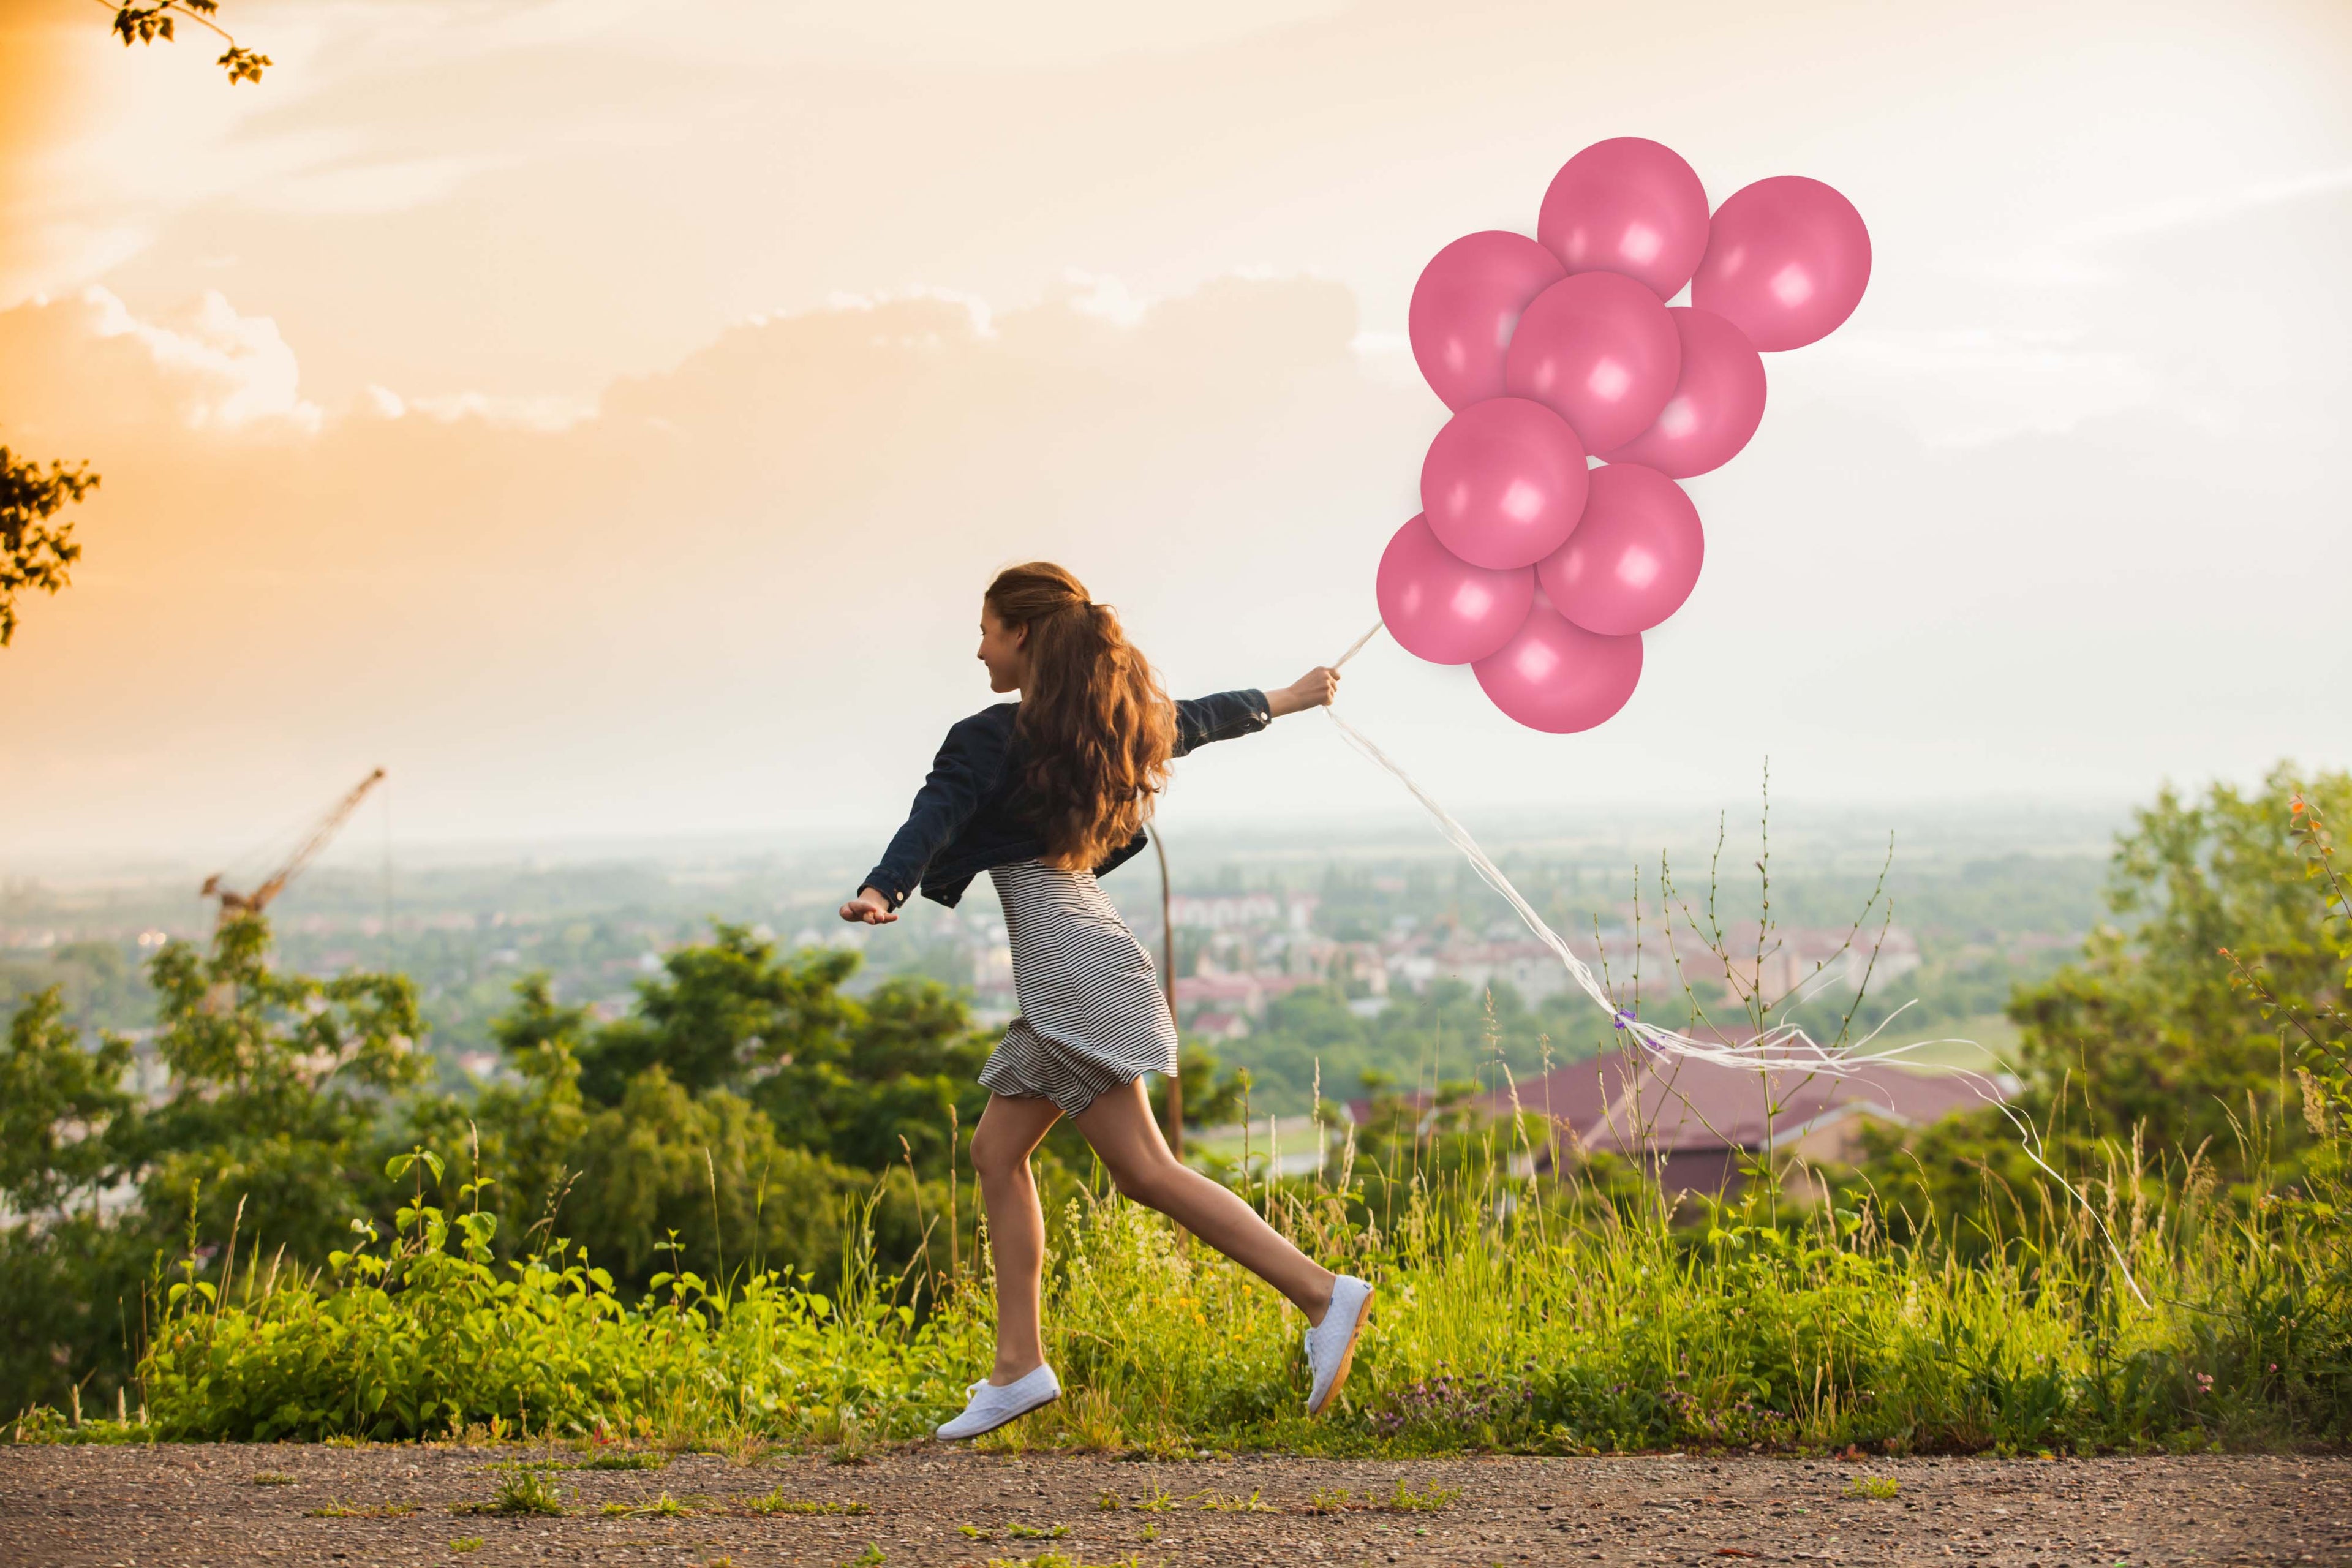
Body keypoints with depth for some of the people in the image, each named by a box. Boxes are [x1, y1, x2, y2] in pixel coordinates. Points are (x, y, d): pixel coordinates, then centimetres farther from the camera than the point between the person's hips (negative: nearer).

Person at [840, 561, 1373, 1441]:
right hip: (1065, 974, 9)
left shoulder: (994, 739, -10)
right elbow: (1203, 718, 29)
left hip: (1069, 963, -9)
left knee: (1143, 1170, -10)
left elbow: (936, 817, -26)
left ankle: (1324, 1297, -14)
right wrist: (1289, 699, 47)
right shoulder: (1107, 720, 13)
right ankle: (1019, 1367, 12)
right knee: (996, 1150, 13)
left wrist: (880, 892, -41)